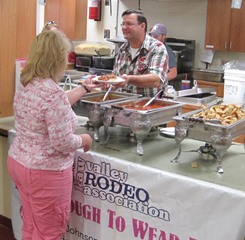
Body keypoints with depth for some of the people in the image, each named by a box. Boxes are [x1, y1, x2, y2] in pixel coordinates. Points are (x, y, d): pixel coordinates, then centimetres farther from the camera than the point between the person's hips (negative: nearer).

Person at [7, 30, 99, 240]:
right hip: (45, 172, -9)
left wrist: (85, 88, 28)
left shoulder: (25, 84, 2)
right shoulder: (53, 92, -26)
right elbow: (63, 142, -25)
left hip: (19, 162, 9)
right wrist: (84, 139, -5)